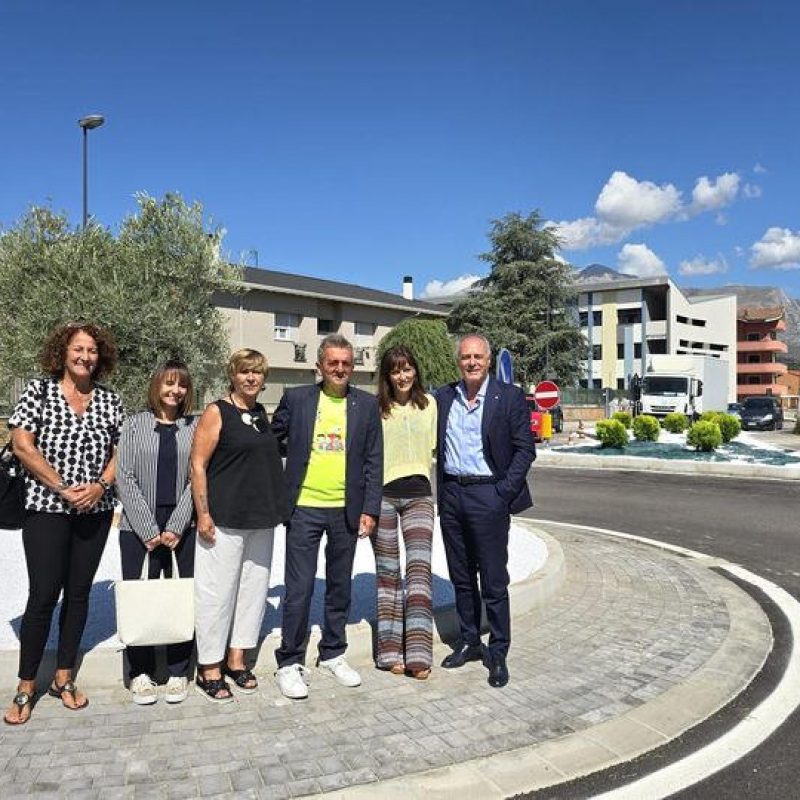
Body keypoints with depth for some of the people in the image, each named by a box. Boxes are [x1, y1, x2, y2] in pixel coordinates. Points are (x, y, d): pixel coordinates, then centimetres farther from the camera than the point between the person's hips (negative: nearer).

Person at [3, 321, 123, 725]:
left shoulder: (110, 401, 7)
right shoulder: (39, 391, -1)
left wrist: (100, 485, -11)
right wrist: (62, 488, -13)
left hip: (95, 511, 3)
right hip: (46, 509, -3)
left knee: (79, 593, 10)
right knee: (43, 594, -3)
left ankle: (63, 678, 23)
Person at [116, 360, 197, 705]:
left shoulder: (194, 427, 7)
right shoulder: (134, 424, 5)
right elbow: (125, 477, -2)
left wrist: (175, 527, -8)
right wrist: (148, 530, -9)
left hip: (182, 529, 1)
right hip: (139, 528, 0)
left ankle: (178, 671, 18)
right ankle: (140, 673, 19)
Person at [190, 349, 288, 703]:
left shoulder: (262, 415, 11)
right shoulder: (216, 413, -7)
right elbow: (198, 465, -10)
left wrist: (275, 508, 14)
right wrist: (203, 514, -15)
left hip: (261, 520, 7)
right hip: (224, 520, -6)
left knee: (253, 587, 12)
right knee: (217, 591, 1)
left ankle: (236, 659, 27)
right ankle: (209, 669, 16)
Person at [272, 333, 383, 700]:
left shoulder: (367, 404, 3)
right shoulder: (296, 398, 0)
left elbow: (374, 461, 3)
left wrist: (370, 509, -2)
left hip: (346, 510, 2)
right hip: (304, 507, -2)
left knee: (340, 587, 13)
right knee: (299, 588, 1)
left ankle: (333, 654, 30)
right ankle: (290, 663, 16)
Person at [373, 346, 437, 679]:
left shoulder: (429, 404, 8)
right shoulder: (376, 408, -2)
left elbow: (433, 447, 14)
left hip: (419, 493, 2)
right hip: (383, 495, -2)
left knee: (419, 568, -7)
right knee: (387, 572, 6)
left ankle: (418, 653, -3)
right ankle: (390, 651, 15)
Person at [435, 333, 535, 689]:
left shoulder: (510, 397, -3)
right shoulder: (443, 397, 7)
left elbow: (525, 449, -5)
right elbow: (434, 447, 14)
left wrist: (503, 493, -11)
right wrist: (437, 492, 3)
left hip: (488, 495, -4)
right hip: (451, 495, 4)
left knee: (494, 582, 2)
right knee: (461, 578, 14)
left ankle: (498, 654, 15)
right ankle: (468, 642, 29)